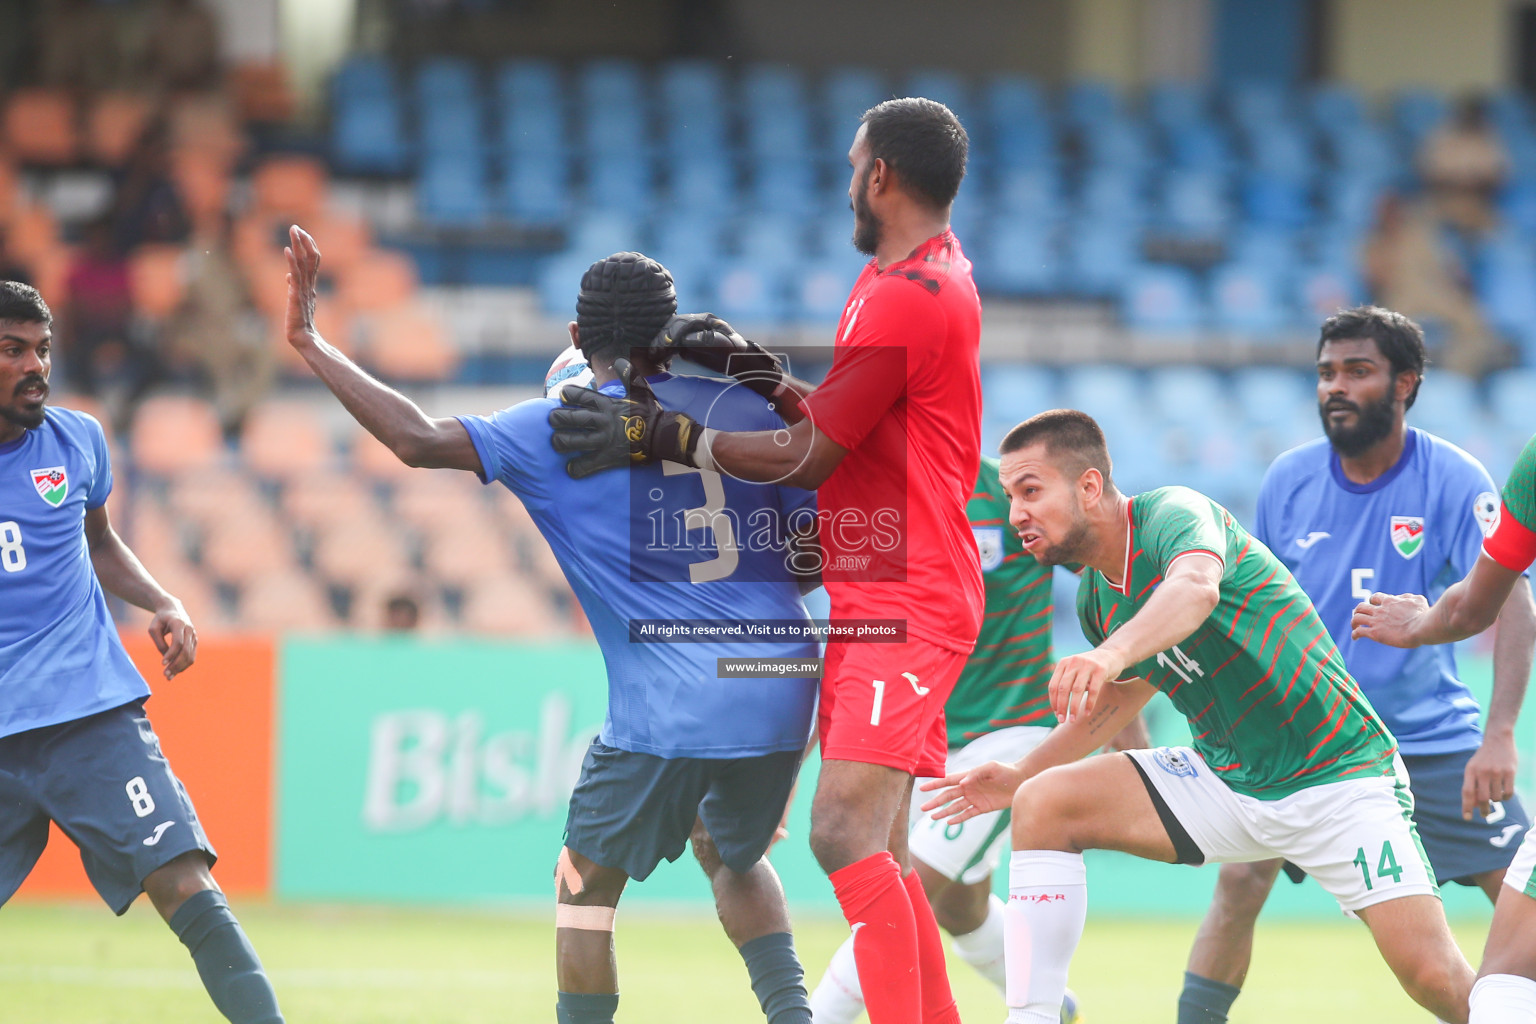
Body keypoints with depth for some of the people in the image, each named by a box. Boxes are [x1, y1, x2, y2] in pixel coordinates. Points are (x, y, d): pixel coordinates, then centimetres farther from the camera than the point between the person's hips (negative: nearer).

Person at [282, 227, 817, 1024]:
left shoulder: (558, 432, -2)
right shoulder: (746, 409, 9)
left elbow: (419, 439, -11)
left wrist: (310, 343, -4)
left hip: (669, 715, -5)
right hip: (785, 698, 5)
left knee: (586, 884, 13)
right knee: (732, 859, 30)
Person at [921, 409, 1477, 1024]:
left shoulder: (1176, 514, -19)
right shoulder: (1096, 601, 3)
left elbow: (1197, 587, -44)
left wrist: (1110, 654, -62)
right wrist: (1019, 777, 17)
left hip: (1339, 773, -7)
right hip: (1225, 782, 7)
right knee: (1043, 803, -12)